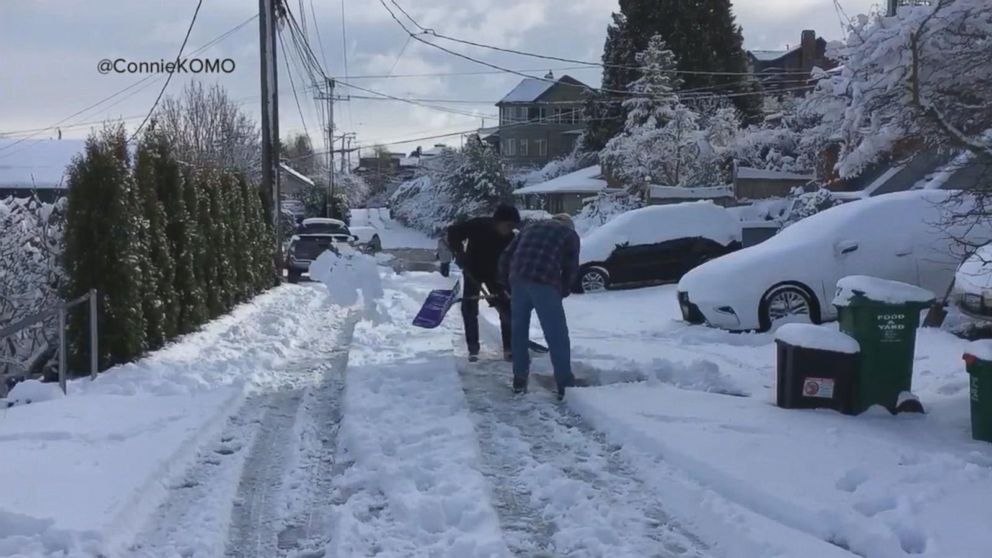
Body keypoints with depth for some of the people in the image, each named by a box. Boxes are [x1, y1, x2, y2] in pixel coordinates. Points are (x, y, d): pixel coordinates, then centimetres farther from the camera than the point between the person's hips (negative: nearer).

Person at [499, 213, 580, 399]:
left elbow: (506, 256, 22)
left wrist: (507, 283, 27)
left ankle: (519, 380, 22)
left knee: (519, 331, 17)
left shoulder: (531, 226, 30)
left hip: (518, 279, 4)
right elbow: (571, 269, 10)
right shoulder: (570, 234, 19)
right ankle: (565, 385, 3)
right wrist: (562, 292, 23)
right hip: (544, 283, -4)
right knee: (557, 335, 2)